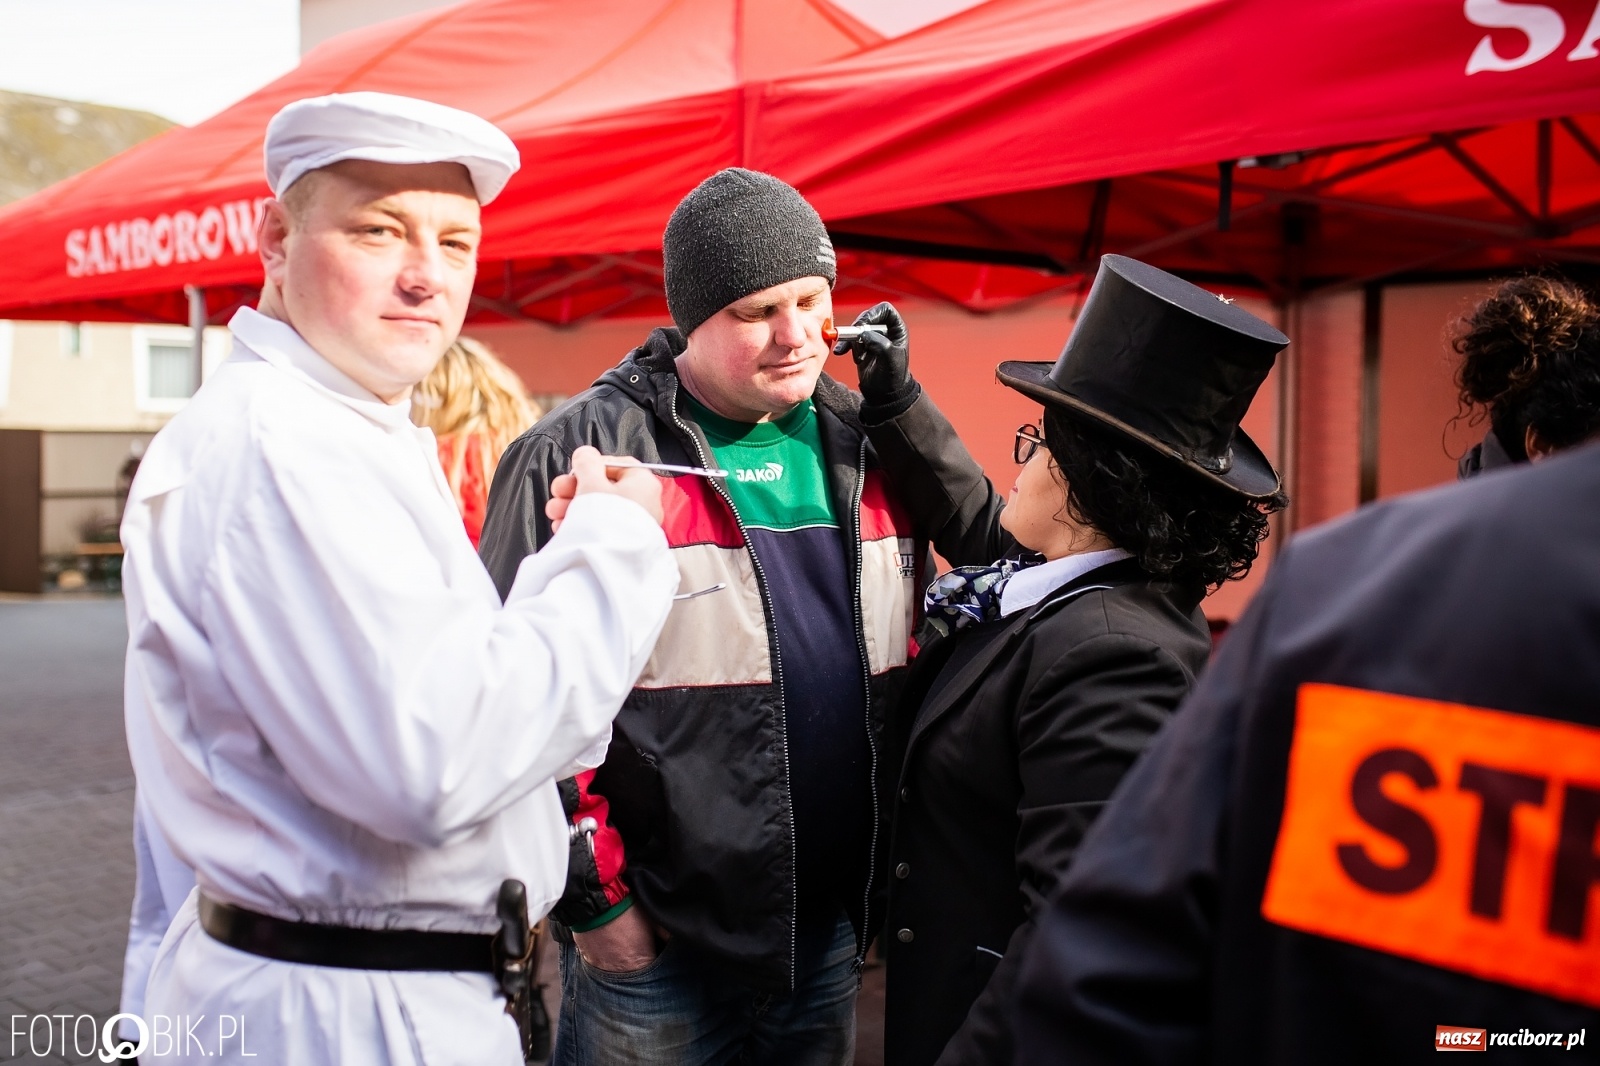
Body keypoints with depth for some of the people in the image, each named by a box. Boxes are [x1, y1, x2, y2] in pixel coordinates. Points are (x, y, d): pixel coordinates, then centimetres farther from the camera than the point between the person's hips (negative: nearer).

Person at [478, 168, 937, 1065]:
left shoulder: (864, 452, 6)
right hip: (654, 937, -5)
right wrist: (591, 894, -11)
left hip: (833, 928, 5)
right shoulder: (579, 454, -12)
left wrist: (895, 850, 12)